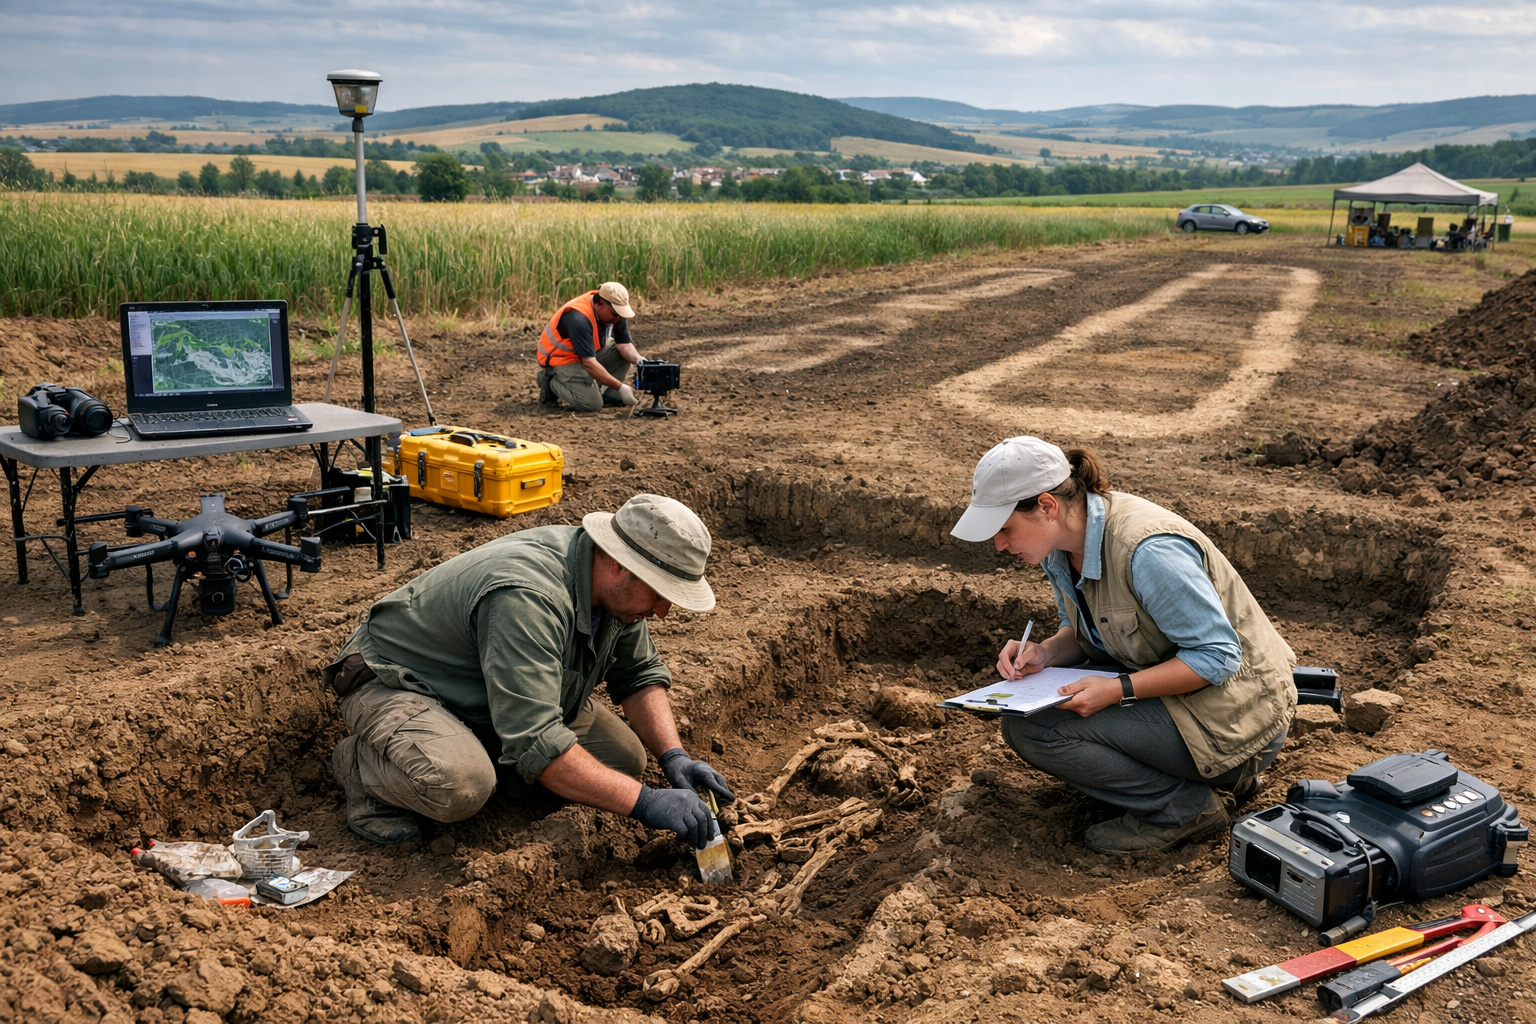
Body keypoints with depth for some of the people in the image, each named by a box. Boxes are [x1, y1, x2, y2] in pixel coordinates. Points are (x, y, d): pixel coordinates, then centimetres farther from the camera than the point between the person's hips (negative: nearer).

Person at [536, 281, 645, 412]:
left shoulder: (614, 312, -10)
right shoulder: (579, 318, -33)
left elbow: (624, 344, -7)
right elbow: (589, 364, -35)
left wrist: (639, 360, -30)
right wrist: (620, 387, -34)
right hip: (562, 359, -8)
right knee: (592, 403, -24)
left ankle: (605, 392, -1)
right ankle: (552, 384, -3)